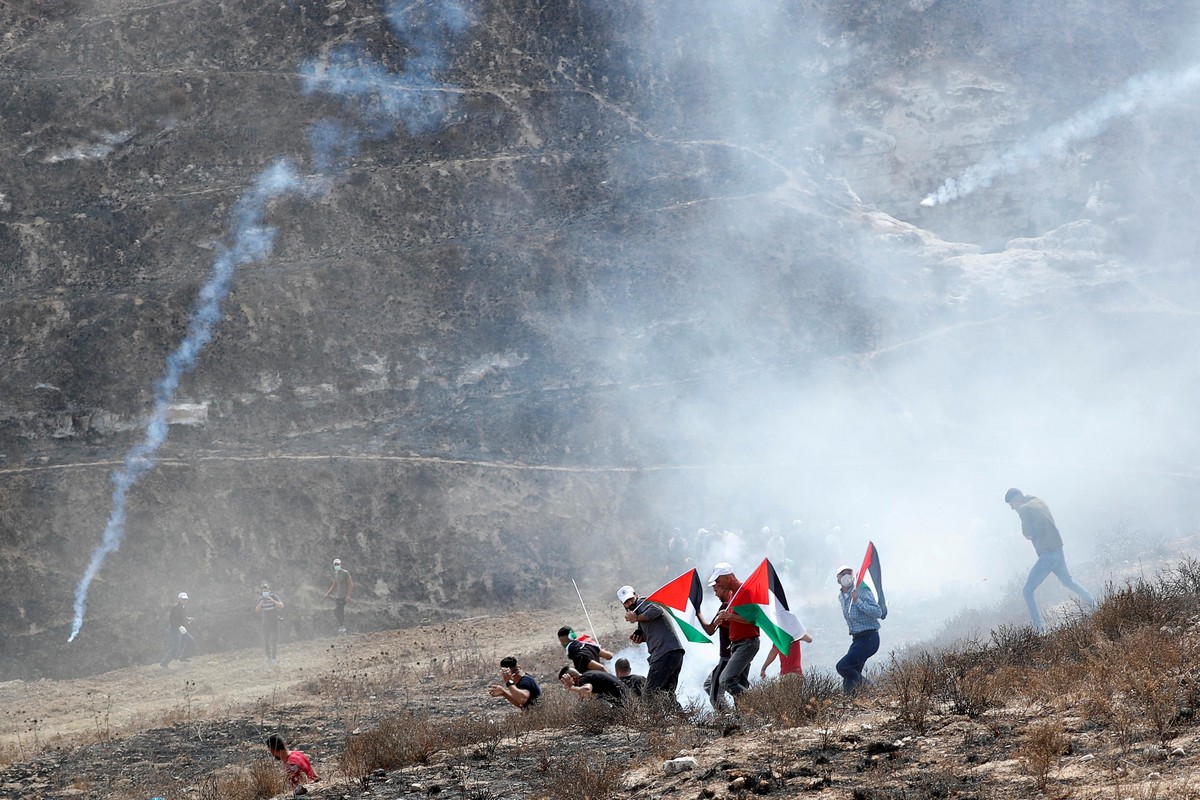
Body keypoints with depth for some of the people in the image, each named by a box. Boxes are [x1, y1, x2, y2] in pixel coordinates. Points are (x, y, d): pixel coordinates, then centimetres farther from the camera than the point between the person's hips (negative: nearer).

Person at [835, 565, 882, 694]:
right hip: (857, 639, 8)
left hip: (869, 638, -8)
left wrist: (857, 601, -31)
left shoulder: (862, 591, -13)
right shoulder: (841, 597, 12)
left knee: (842, 666, -20)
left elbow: (878, 613, -25)